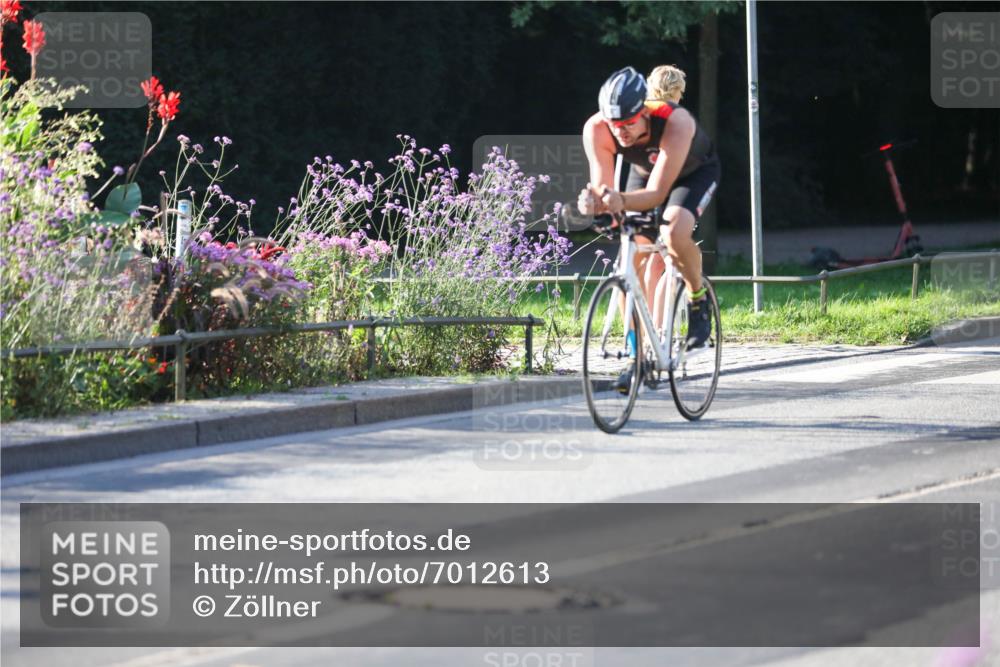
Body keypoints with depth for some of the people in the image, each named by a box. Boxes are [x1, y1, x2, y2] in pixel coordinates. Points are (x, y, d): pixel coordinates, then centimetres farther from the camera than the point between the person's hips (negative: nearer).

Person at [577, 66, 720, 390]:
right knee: (634, 263, -9)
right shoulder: (596, 130, -31)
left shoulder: (676, 122, -41)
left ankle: (698, 299, -6)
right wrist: (593, 201, -55)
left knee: (674, 232, -33)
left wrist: (621, 201, -62)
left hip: (695, 171, -4)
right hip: (644, 172, 4)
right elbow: (602, 185, -31)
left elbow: (657, 193, -43)